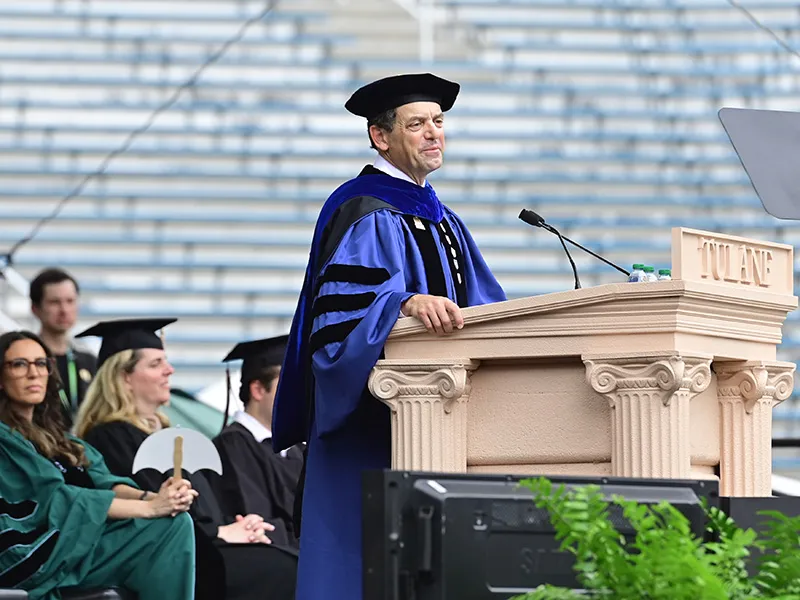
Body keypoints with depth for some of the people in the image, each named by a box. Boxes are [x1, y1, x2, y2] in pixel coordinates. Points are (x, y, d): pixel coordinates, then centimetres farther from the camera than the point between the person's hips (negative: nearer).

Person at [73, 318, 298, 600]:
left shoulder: (160, 430, 23)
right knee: (282, 570, -24)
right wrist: (219, 533, -11)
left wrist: (235, 526, 1)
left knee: (291, 563, -14)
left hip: (205, 545, 9)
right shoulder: (109, 437, -6)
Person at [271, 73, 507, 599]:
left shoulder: (442, 221, 22)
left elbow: (481, 303, 20)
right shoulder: (363, 213, -7)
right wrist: (406, 301, -38)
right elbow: (343, 302, -22)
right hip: (373, 420, -8)